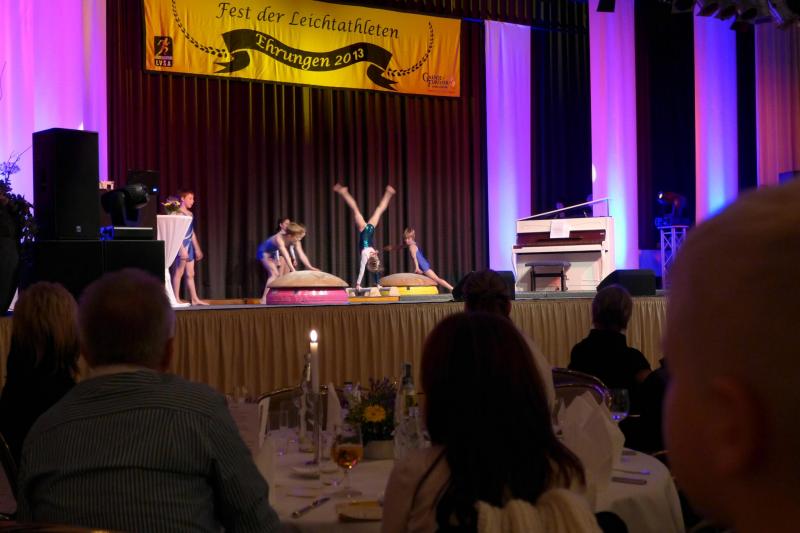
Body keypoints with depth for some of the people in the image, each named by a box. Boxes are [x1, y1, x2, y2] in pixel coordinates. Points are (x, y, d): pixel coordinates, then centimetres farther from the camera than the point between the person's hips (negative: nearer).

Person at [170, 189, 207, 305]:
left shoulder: (190, 214, 14)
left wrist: (197, 249, 20)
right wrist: (182, 249, -21)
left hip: (189, 246, 8)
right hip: (181, 246, -8)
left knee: (190, 274, 9)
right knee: (179, 272, -4)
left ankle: (194, 299, 10)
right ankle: (176, 299, -1)